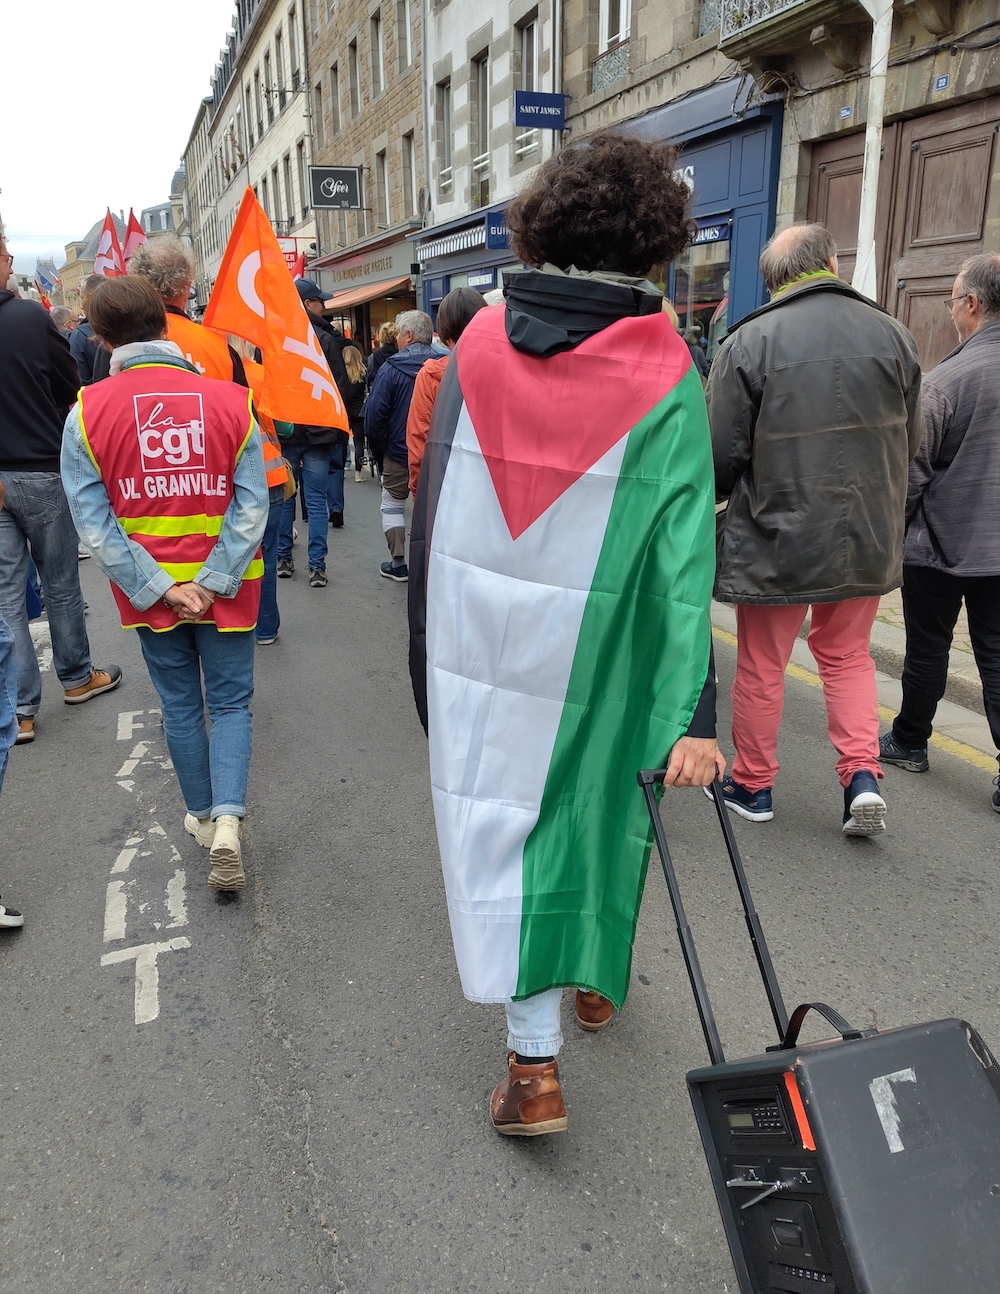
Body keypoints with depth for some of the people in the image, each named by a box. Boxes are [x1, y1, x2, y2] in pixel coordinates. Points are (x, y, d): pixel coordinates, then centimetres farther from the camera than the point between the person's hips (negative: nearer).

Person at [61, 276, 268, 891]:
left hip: (148, 590, 1)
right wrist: (215, 582, -12)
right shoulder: (230, 401, -8)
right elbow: (251, 507, -13)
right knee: (231, 703, 12)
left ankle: (203, 814, 33)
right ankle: (227, 820, -4)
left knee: (181, 706, 18)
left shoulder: (87, 413, -8)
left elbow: (95, 523, -11)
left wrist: (160, 587, -10)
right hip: (227, 587, -1)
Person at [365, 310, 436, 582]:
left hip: (399, 451, -3)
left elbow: (375, 414, -13)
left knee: (392, 506, 13)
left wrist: (379, 450, -1)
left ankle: (398, 564, 11)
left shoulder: (391, 368, -12)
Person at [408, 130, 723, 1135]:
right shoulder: (666, 378, -10)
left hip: (474, 639, 2)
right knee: (596, 808, 21)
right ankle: (597, 977, 44)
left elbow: (432, 501, 3)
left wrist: (432, 642, 14)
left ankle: (534, 1061, 12)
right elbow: (682, 556, -16)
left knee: (499, 823, 11)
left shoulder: (479, 345, -2)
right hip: (593, 656, -1)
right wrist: (691, 711, -14)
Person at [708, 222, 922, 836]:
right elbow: (913, 443, 8)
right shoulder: (893, 334, 0)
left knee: (762, 666, 11)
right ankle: (863, 774, 11)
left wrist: (718, 501, 10)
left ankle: (753, 786, 25)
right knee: (848, 655, 22)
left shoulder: (749, 342, -11)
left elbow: (723, 455, -10)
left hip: (776, 536, -3)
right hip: (869, 536, 4)